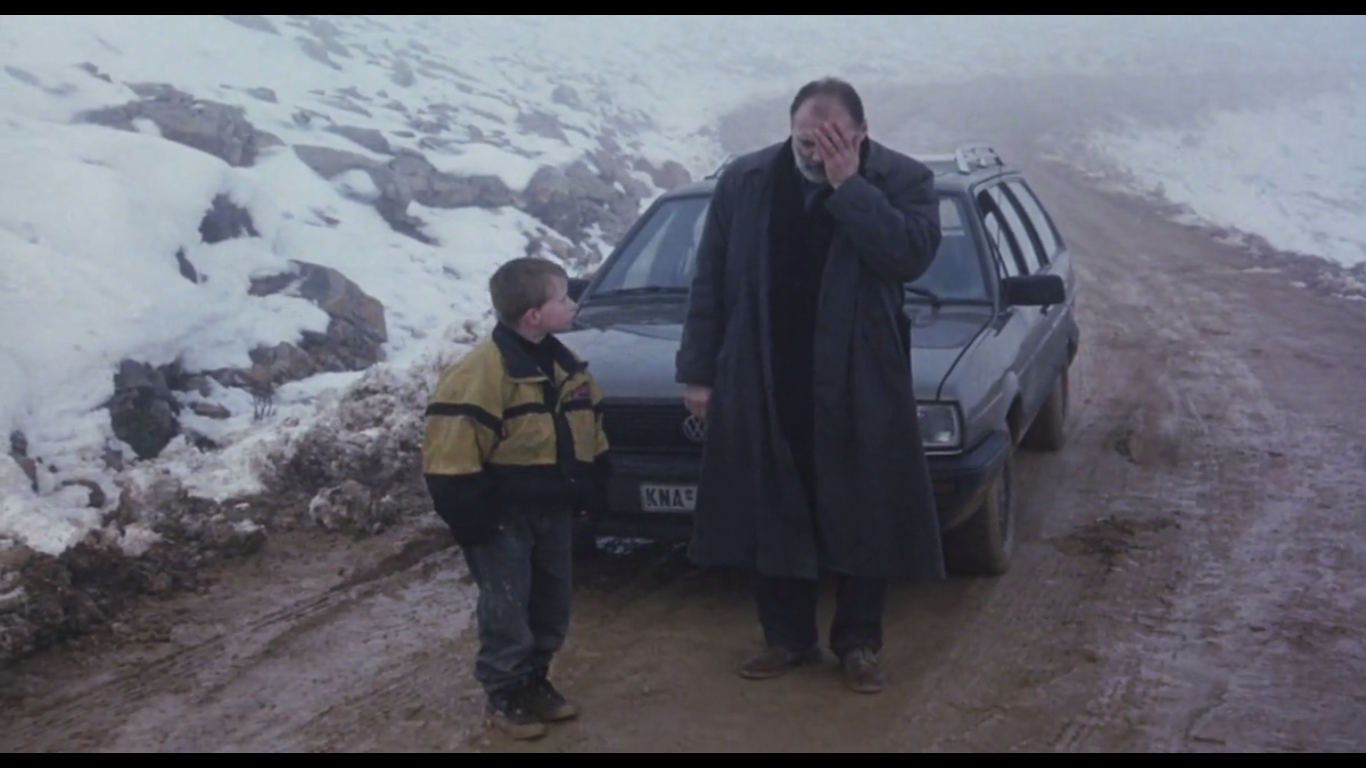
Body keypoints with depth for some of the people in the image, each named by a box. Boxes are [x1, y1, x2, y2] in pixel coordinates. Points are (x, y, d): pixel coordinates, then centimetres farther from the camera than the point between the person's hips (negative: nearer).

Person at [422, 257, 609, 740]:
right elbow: (452, 453, -22)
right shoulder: (483, 371, -21)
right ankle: (504, 695, 19)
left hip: (555, 510, 7)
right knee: (506, 611, 3)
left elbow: (591, 435, 16)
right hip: (504, 517, -7)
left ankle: (535, 681, 33)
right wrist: (472, 520, -20)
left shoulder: (565, 365, 5)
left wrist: (589, 494, 12)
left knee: (551, 607, 16)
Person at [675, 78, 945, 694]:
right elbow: (709, 284, 5)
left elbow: (912, 256, -21)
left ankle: (859, 643, 23)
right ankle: (787, 637, 27)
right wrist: (698, 372, 3)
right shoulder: (743, 181, 2)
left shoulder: (903, 180, -4)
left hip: (859, 389, -2)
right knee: (773, 519, 11)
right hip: (762, 387, 2)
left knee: (861, 520, 7)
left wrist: (849, 186, -21)